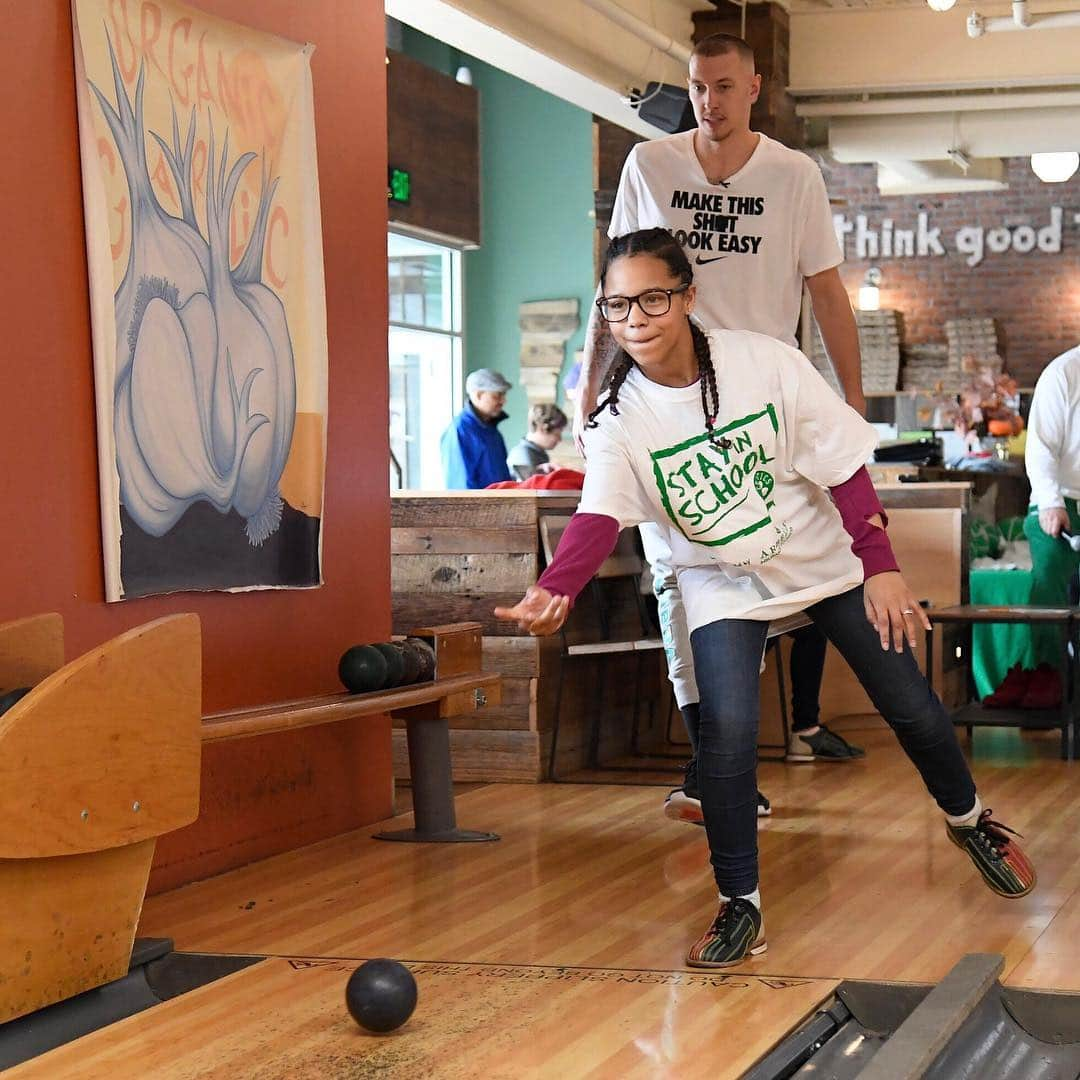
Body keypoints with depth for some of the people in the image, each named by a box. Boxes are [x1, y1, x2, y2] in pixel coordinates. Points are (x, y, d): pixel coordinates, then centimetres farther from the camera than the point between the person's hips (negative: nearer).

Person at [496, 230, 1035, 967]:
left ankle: (968, 819, 39)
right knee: (727, 733, -20)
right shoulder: (619, 418, -19)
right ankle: (740, 906, -3)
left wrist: (881, 567, -18)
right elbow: (598, 517, -33)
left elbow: (842, 468, -15)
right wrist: (554, 591, -52)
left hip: (826, 562, 0)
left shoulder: (765, 362, -21)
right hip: (724, 586, 0)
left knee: (911, 707, 8)